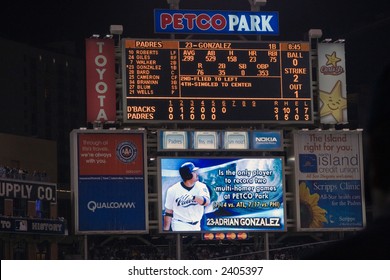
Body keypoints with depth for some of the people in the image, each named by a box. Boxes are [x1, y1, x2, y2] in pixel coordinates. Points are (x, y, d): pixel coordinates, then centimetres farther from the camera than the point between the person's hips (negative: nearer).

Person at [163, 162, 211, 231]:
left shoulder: (201, 187, -4)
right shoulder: (173, 190, -9)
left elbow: (207, 202, -24)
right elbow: (168, 213, -3)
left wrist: (193, 197, -43)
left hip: (196, 226, 4)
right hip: (180, 228, -4)